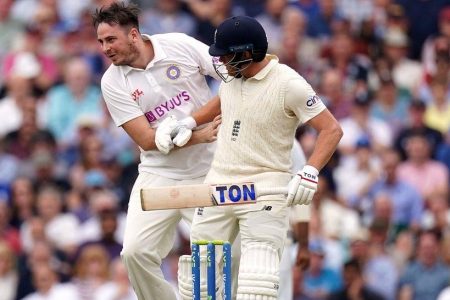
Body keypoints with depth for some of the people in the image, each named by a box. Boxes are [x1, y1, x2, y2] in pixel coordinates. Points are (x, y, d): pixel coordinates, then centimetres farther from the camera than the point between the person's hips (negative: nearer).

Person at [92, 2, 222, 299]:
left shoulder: (180, 46, -6)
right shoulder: (113, 82, -4)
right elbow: (147, 140, -10)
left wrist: (189, 122, -15)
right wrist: (203, 136, -19)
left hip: (209, 173, -1)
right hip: (159, 175, 1)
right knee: (135, 251, -13)